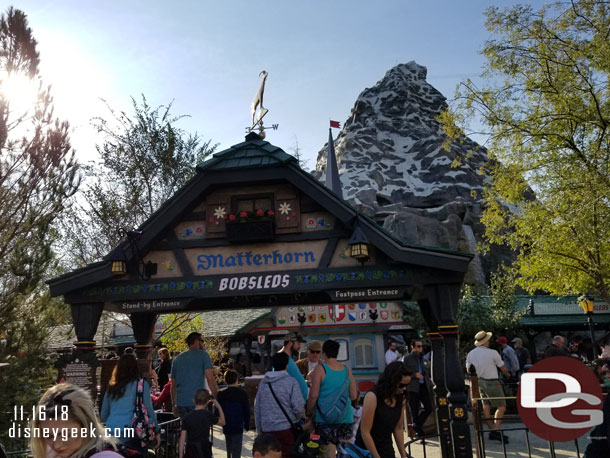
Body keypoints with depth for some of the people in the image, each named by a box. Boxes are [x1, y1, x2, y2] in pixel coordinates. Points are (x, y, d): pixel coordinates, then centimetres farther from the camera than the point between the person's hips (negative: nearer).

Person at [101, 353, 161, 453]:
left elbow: (103, 416, 21)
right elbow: (149, 410, -1)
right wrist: (157, 431, 7)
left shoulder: (111, 387, 16)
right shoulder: (141, 384, 2)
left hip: (110, 433, 5)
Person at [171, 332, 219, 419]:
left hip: (181, 403, 5)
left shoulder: (177, 358, 15)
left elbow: (173, 385, 18)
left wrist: (174, 405, 24)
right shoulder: (203, 355, -1)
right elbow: (210, 379, -10)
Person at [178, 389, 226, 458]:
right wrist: (219, 407, 18)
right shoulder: (208, 415, -6)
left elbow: (182, 439, -1)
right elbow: (222, 422, 11)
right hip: (204, 452, -3)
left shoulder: (186, 417, 0)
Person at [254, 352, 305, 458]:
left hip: (266, 429, 5)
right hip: (286, 428, -5)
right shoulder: (291, 382, -8)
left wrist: (259, 430, 19)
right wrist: (299, 417, 9)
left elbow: (257, 408, 11)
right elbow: (298, 407, -13)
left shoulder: (263, 383, 7)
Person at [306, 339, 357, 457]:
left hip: (325, 418, -4)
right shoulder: (347, 370, 5)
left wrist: (308, 412, 3)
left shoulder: (320, 369, -8)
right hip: (345, 417, 4)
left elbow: (313, 395, -11)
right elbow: (353, 395, 9)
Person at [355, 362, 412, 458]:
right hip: (367, 449, -6)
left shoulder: (401, 399, -1)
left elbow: (398, 429, 8)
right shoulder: (372, 397, -21)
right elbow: (365, 432, -19)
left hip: (387, 450, 6)